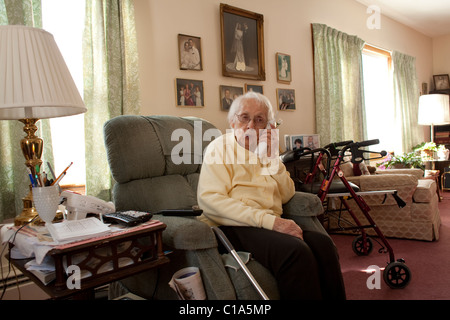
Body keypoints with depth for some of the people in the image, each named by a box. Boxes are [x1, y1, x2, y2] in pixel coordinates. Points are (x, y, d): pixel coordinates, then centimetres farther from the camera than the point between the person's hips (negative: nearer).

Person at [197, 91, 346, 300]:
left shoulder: (263, 151, 21)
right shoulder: (220, 148, 2)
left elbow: (286, 195, 13)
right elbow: (210, 200, -14)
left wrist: (272, 157, 0)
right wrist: (267, 220, -22)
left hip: (272, 223, 6)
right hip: (236, 227, -6)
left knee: (322, 243, -21)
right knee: (295, 250, -31)